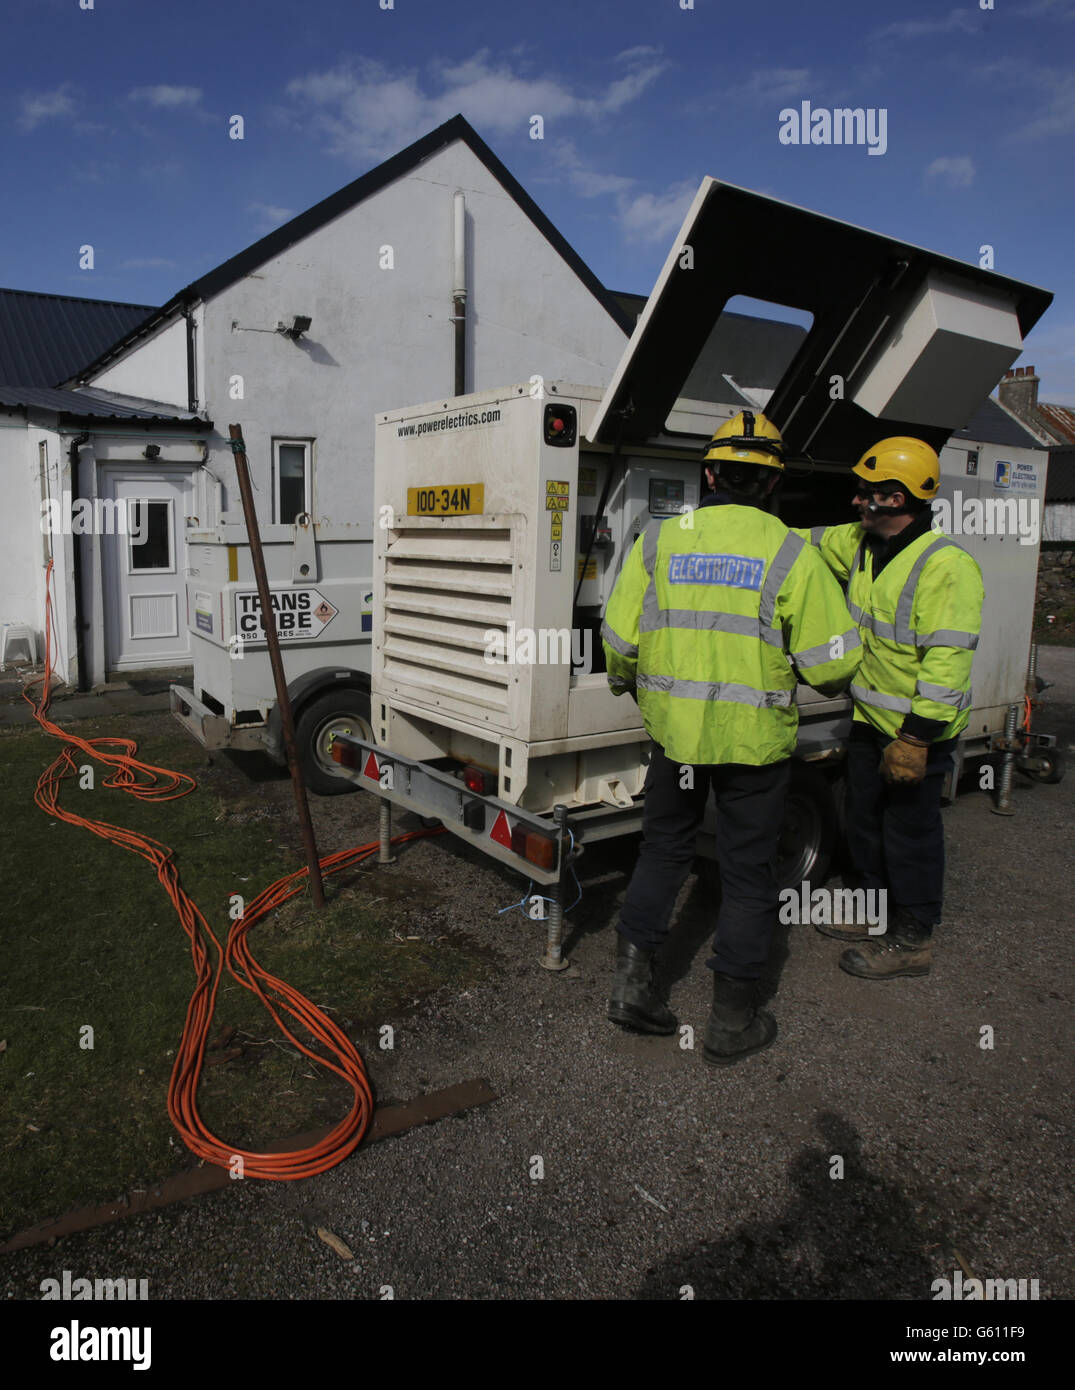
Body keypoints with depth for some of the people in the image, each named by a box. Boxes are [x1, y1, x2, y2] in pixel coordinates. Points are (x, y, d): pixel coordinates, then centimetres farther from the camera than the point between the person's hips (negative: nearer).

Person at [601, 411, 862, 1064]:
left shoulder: (658, 541, -1)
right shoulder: (791, 555, -9)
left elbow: (620, 642, 1)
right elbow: (833, 662, -8)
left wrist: (628, 686, 22)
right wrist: (831, 682, 16)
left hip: (674, 732, 3)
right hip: (755, 741, -2)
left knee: (663, 851, 21)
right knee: (747, 874, 11)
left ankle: (634, 981, 21)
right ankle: (732, 1021, 22)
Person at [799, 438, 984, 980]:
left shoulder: (947, 567, -22)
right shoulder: (859, 544, 3)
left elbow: (947, 660, -26)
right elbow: (808, 543, 21)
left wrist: (915, 737, -28)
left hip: (919, 730, -9)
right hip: (870, 719, 9)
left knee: (909, 831, 4)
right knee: (865, 822, 19)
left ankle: (912, 940, 20)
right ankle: (879, 911, 39)